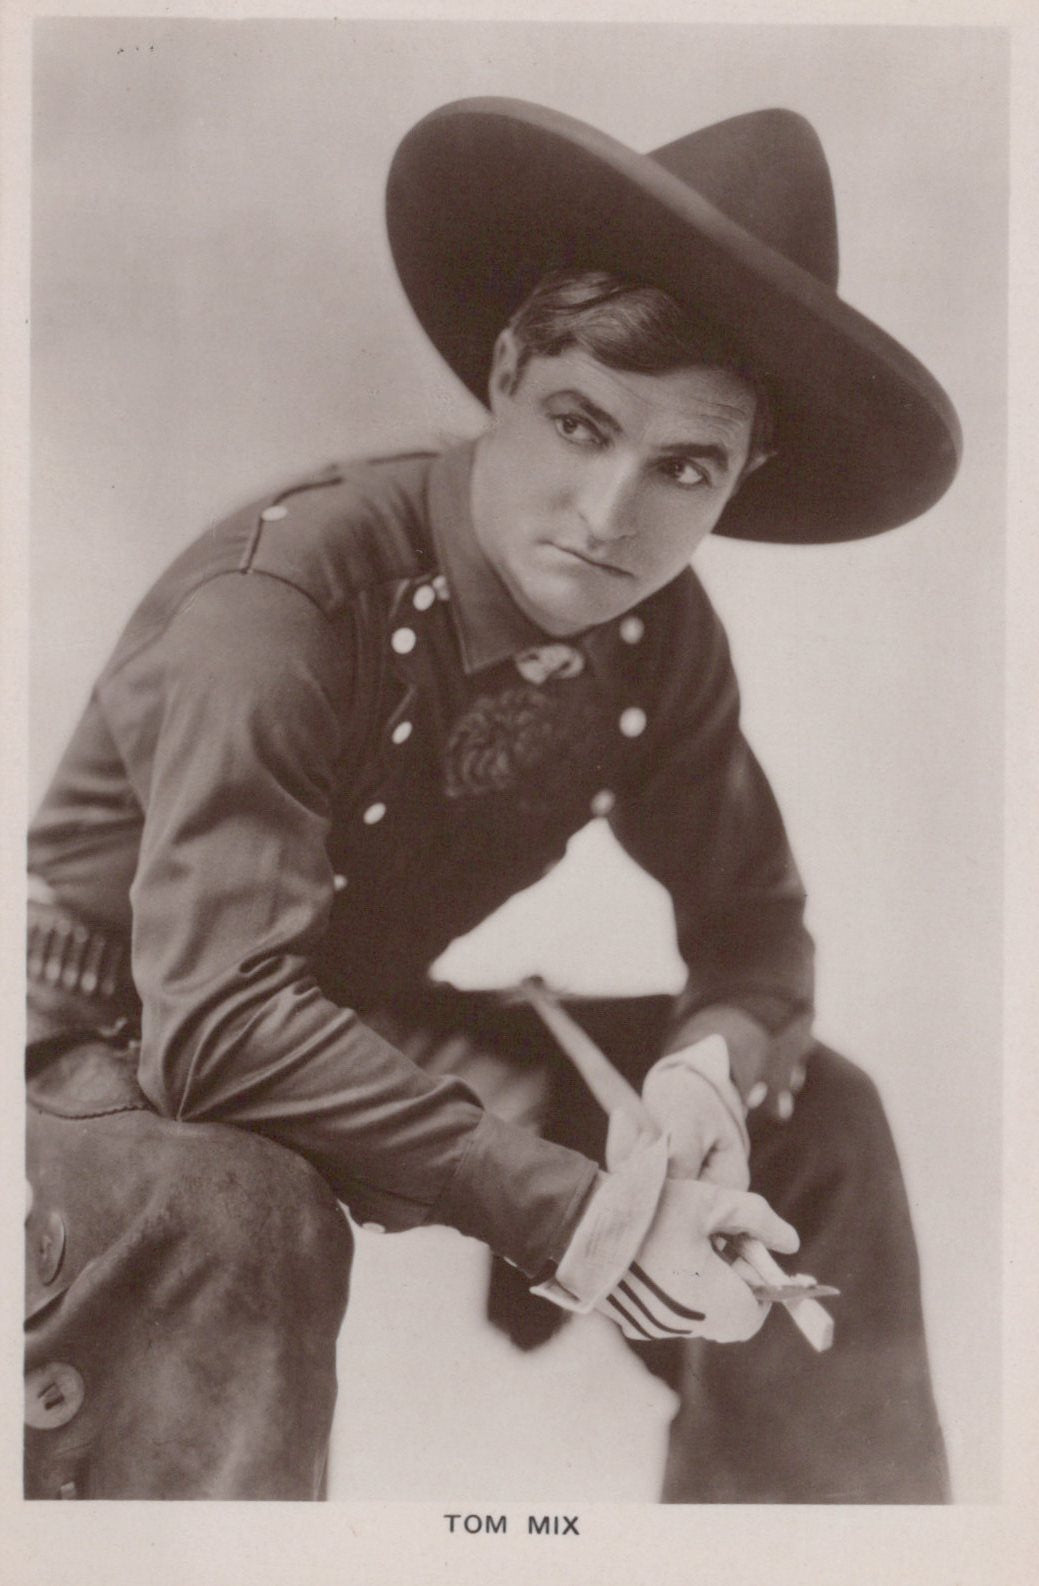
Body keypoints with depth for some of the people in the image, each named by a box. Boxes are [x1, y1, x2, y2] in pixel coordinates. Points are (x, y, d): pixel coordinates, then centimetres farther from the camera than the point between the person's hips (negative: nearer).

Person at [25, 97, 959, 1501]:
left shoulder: (661, 641, -10)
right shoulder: (285, 594, -29)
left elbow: (752, 923, 0)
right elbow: (220, 1018, -35)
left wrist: (707, 1068, -23)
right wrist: (568, 1211, -35)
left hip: (369, 1031, 6)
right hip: (111, 1058, -5)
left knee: (812, 1120, -3)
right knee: (225, 1211, -39)